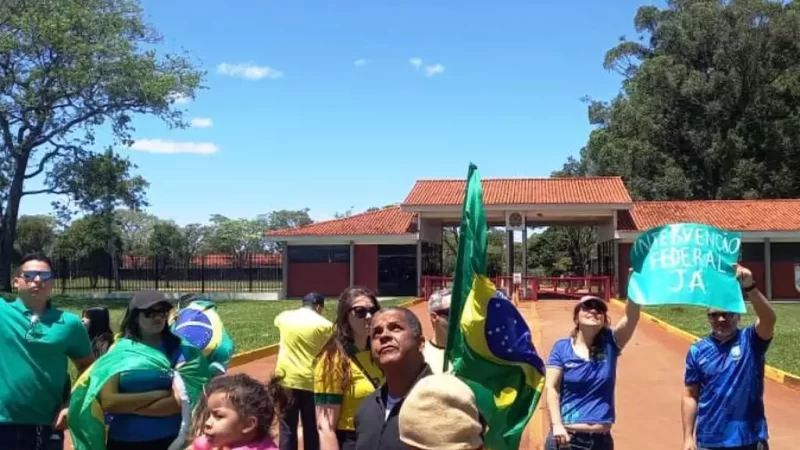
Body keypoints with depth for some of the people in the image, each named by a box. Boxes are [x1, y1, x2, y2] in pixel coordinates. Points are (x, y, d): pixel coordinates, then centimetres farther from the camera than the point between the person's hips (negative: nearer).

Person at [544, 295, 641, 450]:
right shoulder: (562, 347, -2)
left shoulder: (609, 344, 1)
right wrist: (557, 425, -16)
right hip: (565, 435, -2)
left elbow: (632, 315, -14)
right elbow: (551, 388, -6)